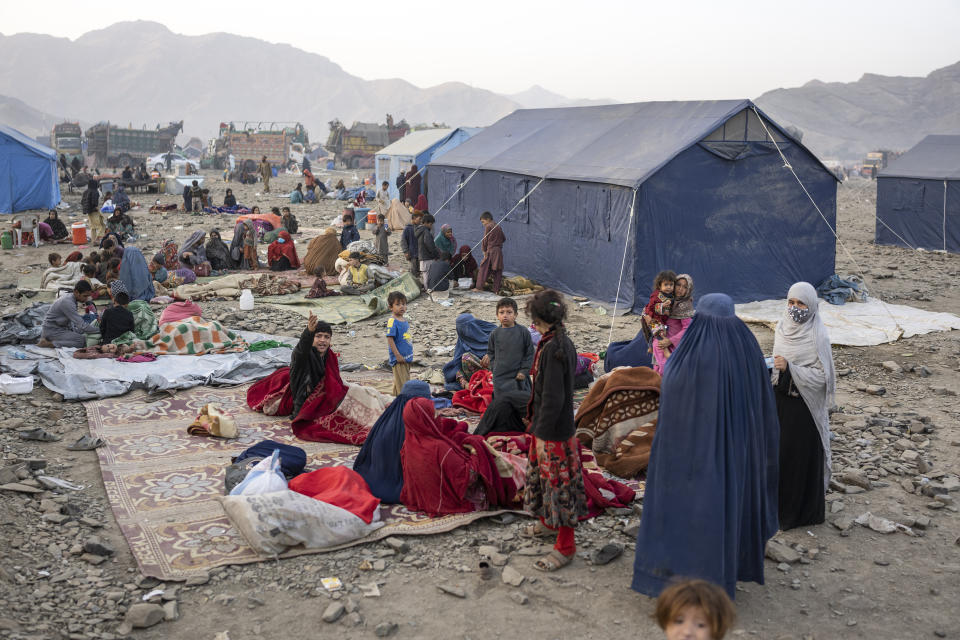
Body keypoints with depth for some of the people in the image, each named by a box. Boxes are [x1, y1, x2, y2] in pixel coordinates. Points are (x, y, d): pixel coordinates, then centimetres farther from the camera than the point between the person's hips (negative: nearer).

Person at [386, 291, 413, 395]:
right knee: (402, 384, -6)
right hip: (398, 359, -9)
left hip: (406, 358, 9)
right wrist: (398, 355, -20)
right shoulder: (392, 321, -16)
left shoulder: (404, 321, 10)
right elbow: (390, 339, -19)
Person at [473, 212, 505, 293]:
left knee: (484, 269, 0)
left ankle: (479, 287, -3)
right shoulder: (498, 227, 14)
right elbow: (504, 239, 20)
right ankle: (496, 289, 6)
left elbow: (485, 240, -8)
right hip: (499, 251, 6)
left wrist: (484, 250, -3)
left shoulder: (488, 227, -6)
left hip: (490, 251, -6)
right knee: (497, 270, 6)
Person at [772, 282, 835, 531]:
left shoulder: (818, 336, -16)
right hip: (781, 400, 6)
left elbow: (822, 376, -16)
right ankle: (780, 503, 29)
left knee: (802, 454, 2)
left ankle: (804, 511, 17)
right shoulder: (782, 327, 4)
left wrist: (789, 368, -25)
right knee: (779, 451, 13)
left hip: (804, 404, -6)